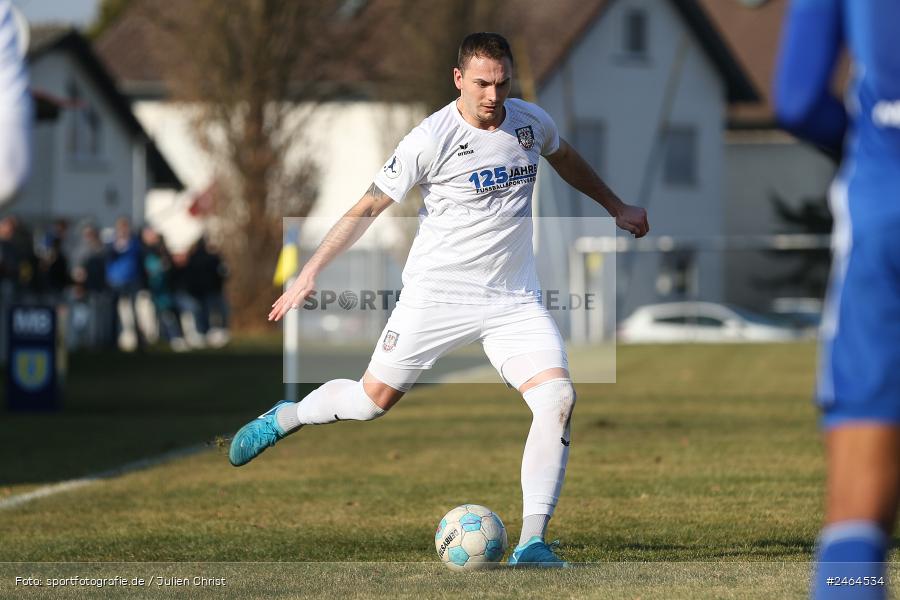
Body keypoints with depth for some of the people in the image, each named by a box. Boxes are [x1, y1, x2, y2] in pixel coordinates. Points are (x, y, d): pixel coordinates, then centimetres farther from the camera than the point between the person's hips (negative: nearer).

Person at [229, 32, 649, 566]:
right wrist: (311, 273, -12)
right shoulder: (432, 138, -15)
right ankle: (283, 419, 39)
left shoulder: (532, 123, 1)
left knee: (558, 397, -18)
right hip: (437, 296, -3)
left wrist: (617, 208, 33)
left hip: (515, 298, 3)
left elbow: (565, 158, 26)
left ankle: (532, 542, -16)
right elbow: (370, 206, -9)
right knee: (374, 399, 6)